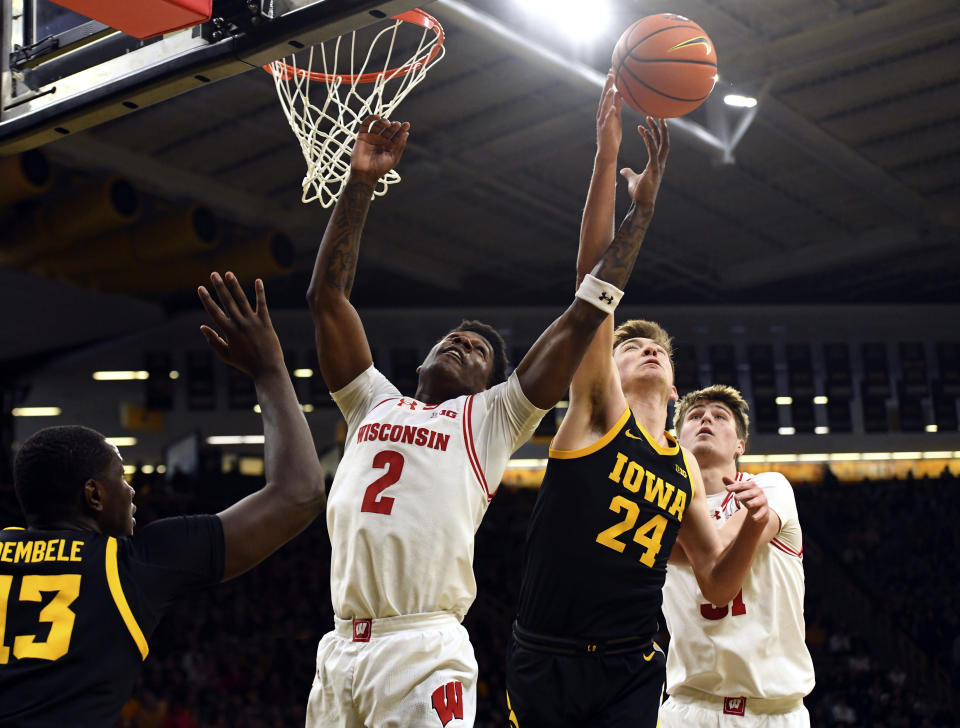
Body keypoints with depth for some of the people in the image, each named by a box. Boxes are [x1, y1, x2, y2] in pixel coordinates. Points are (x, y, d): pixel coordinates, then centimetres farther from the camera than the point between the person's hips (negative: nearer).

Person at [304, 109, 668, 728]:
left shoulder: (493, 418, 12)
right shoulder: (373, 403, 21)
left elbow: (584, 317, 8)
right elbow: (327, 296, 19)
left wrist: (640, 211, 9)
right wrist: (360, 183, 14)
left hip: (424, 652, -4)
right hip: (340, 650, 4)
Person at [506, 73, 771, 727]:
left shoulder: (686, 470, 15)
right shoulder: (597, 410, 2)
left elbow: (717, 587, 17)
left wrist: (753, 527, -4)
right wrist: (607, 157, -17)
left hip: (630, 672, 3)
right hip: (545, 663, -3)